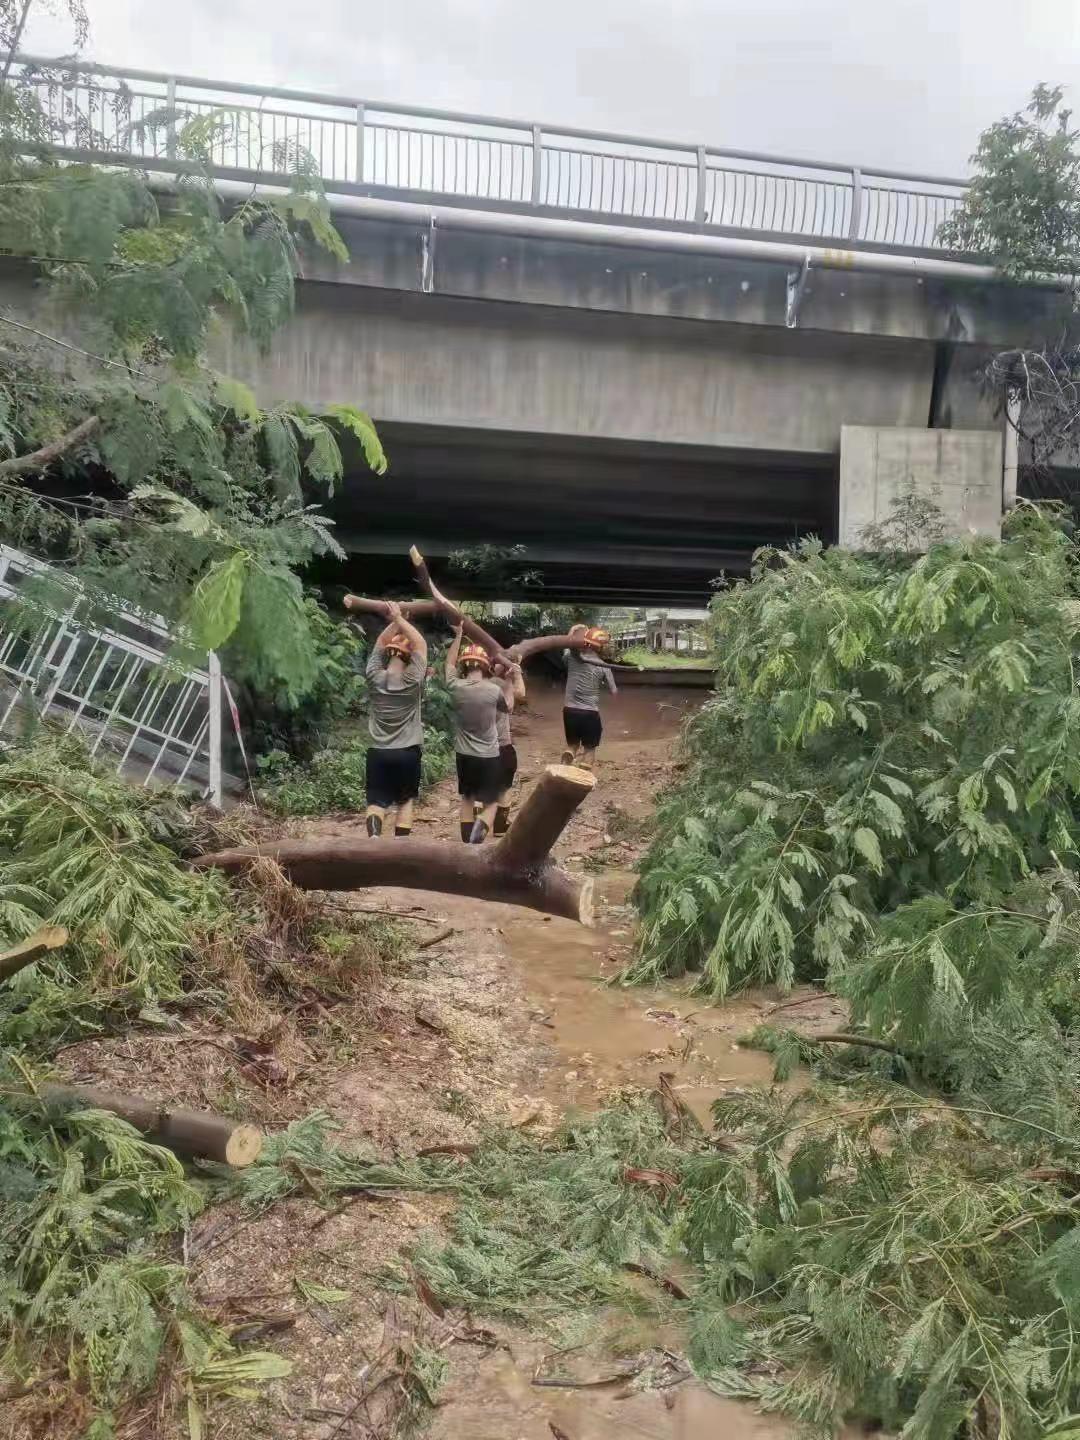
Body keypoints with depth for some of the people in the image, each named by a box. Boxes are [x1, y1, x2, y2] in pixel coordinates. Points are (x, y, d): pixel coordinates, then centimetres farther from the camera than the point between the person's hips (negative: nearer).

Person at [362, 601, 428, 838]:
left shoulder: (375, 678, -4)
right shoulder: (412, 681, -9)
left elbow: (380, 644, 9)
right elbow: (421, 644, -3)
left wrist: (394, 621, 5)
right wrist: (399, 618, -3)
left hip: (378, 752, 1)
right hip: (407, 752, -1)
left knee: (376, 801, 3)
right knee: (405, 801, 15)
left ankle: (374, 835, -22)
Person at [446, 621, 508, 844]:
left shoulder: (456, 687, -9)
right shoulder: (494, 690, -14)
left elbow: (449, 663, 11)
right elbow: (507, 707, 8)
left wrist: (458, 635, 15)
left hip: (464, 755, 3)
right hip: (489, 756, -2)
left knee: (467, 799, 19)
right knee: (490, 803, 7)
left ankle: (469, 847, 17)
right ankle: (481, 827, -24)